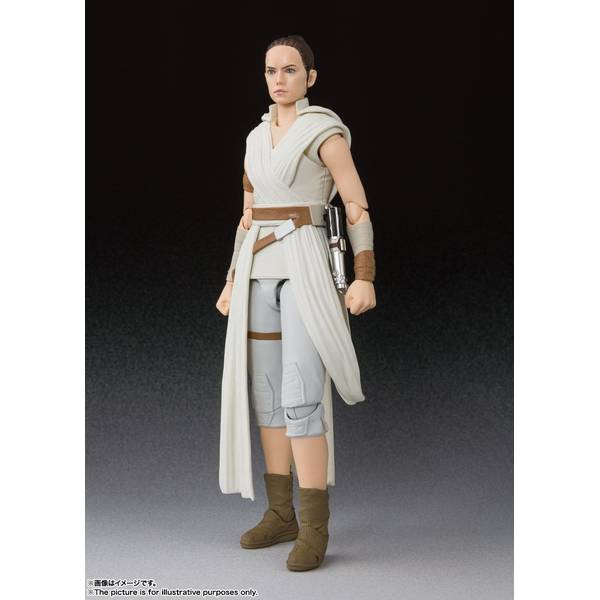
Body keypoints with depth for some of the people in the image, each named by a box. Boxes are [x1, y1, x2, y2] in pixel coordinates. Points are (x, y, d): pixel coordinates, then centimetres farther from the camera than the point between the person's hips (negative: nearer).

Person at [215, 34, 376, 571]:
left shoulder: (326, 132, -4)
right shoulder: (257, 139, 16)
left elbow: (359, 208, -7)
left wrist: (365, 279, -17)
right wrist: (233, 282, 16)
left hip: (308, 271, -7)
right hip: (260, 274, 7)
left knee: (301, 399, -15)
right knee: (267, 394, 7)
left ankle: (314, 529, -7)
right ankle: (282, 514, 18)